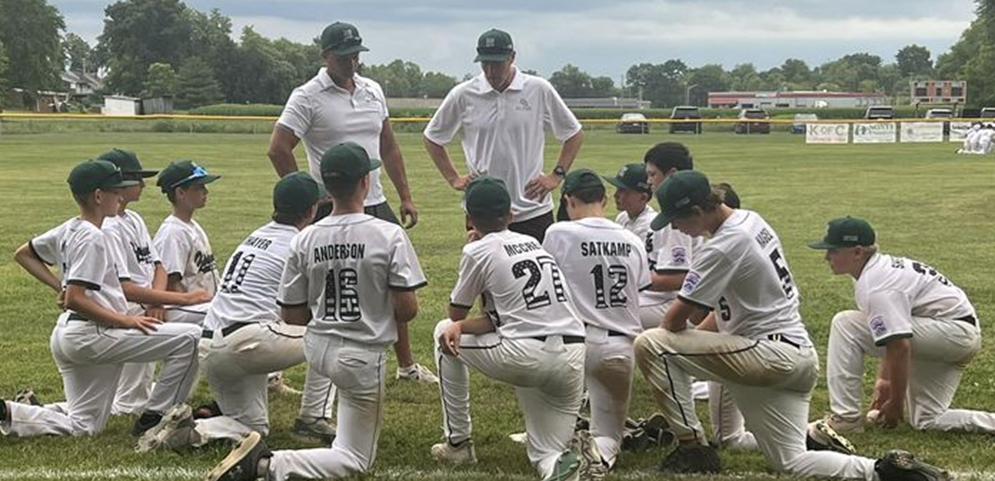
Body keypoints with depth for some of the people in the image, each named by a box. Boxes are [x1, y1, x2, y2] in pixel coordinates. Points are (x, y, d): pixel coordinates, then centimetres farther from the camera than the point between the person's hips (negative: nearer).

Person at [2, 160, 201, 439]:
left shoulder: (68, 231, 13)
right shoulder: (92, 238, -14)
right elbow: (75, 300, -21)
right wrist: (125, 321, -17)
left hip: (65, 335, 10)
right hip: (91, 334, -10)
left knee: (83, 426, 16)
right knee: (189, 337, -12)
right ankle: (154, 416, -7)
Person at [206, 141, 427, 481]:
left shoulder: (304, 240, -5)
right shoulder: (390, 236, -15)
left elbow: (292, 316, 0)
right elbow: (407, 310, -15)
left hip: (317, 350, 5)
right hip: (363, 360, -5)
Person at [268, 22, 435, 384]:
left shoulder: (373, 90, 10)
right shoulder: (308, 97, -10)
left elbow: (388, 147, 17)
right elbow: (278, 149, -14)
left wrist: (405, 197, 12)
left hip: (376, 205, 7)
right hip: (332, 211, -7)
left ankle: (406, 365, 23)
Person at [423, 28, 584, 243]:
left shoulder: (539, 90, -1)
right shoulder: (463, 95, 0)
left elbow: (574, 135, 10)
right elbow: (432, 138, 14)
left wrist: (557, 176, 2)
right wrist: (453, 178, 7)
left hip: (534, 211, 0)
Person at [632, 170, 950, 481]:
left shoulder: (723, 247, -18)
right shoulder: (751, 220, 11)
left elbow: (676, 319, -14)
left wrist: (667, 339, 7)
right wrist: (687, 342, 17)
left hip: (771, 356, -10)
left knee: (649, 344, -12)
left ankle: (693, 449, -7)